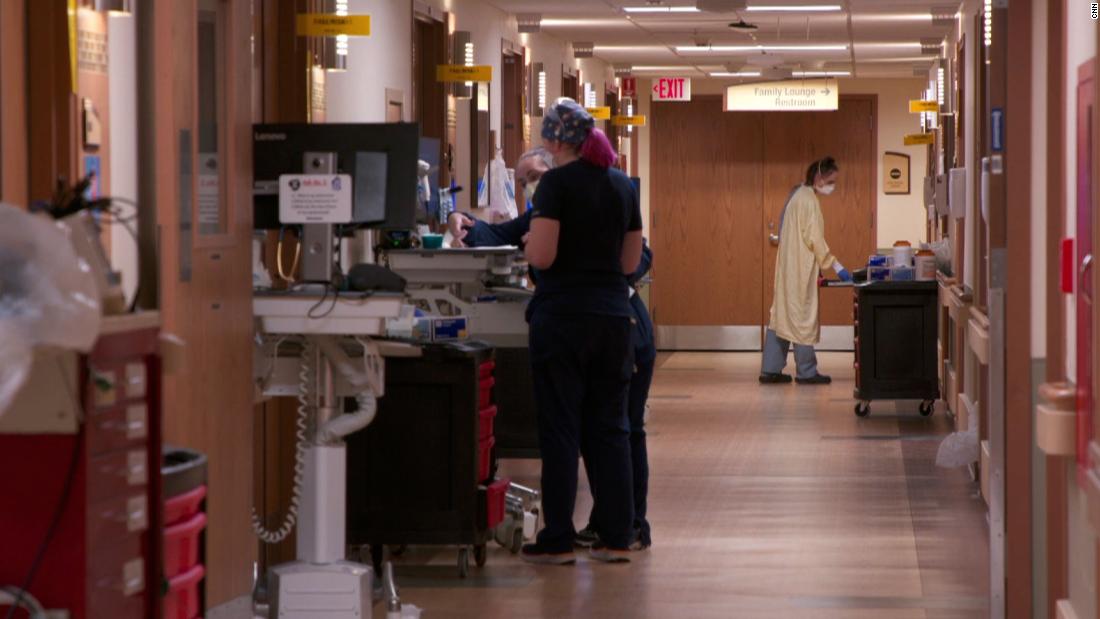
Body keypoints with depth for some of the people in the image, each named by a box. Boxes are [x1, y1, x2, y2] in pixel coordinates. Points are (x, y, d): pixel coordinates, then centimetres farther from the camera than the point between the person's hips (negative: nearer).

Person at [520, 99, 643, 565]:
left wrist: (529, 242, 5)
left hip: (561, 315, -5)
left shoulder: (556, 183, -10)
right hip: (613, 315, 5)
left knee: (560, 428, 0)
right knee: (609, 426, 10)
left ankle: (558, 540, 2)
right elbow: (631, 261, 12)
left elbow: (542, 255, -16)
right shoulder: (622, 185, 9)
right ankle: (617, 536, 9)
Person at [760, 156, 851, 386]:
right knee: (803, 315, -3)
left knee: (782, 314, 9)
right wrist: (837, 267, -14)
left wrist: (818, 265, 20)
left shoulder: (798, 195, 14)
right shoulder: (809, 200, -15)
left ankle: (770, 369, 9)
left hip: (788, 266, 9)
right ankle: (806, 372, 3)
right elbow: (815, 239, -18)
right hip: (800, 269, -9)